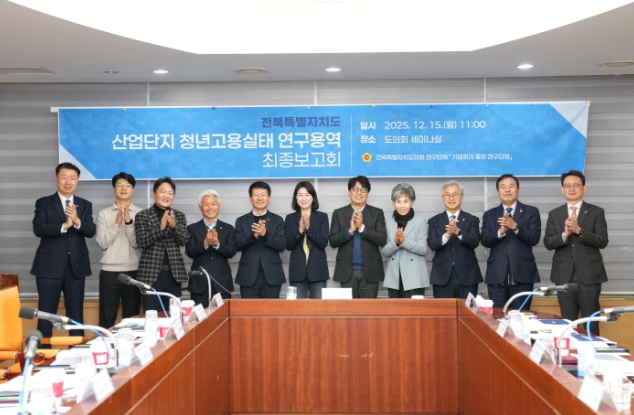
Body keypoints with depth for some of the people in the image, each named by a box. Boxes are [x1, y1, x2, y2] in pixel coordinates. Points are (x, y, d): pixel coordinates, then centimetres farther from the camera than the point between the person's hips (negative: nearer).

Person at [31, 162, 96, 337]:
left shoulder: (85, 205, 9)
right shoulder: (43, 203, 2)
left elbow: (91, 231, -3)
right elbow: (38, 229, -12)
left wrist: (77, 221, -22)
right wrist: (64, 226, -25)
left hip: (76, 266, 3)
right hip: (49, 266, -2)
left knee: (76, 315, 9)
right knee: (46, 315, 2)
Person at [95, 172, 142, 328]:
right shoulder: (104, 214, 5)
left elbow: (138, 243, -6)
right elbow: (102, 242, -5)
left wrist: (128, 221, -16)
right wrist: (117, 224, -13)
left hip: (133, 272, 0)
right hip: (109, 272, 0)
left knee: (132, 318, 7)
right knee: (107, 318, 5)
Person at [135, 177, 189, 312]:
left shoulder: (179, 216, 10)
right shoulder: (142, 215, 1)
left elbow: (184, 240, -1)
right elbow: (142, 242, -9)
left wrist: (174, 226, -19)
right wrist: (161, 227, -22)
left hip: (173, 273, 3)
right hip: (151, 273, -3)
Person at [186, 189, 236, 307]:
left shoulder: (228, 228, 6)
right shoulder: (192, 228, 5)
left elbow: (231, 252, -4)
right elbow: (189, 252, -6)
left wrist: (217, 244, -23)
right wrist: (205, 243, -24)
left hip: (222, 283, 0)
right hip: (199, 283, 0)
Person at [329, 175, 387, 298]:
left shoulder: (377, 213, 6)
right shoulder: (339, 213, 7)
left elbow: (382, 240, -5)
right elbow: (332, 241, 0)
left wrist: (362, 227, -14)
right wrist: (350, 230, -14)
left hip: (370, 271, 0)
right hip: (347, 271, 1)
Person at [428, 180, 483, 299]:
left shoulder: (472, 220, 5)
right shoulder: (434, 221, 7)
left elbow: (475, 242, -10)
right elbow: (432, 244, -7)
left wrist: (458, 232, -28)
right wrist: (447, 234, -26)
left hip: (467, 276, 0)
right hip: (442, 276, 0)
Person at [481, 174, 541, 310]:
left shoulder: (531, 212, 7)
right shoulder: (489, 214, 12)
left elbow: (534, 239, -5)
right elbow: (484, 241, 1)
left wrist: (515, 226, -18)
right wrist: (500, 231, -17)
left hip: (522, 274, -1)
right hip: (497, 274, 2)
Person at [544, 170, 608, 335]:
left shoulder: (596, 212, 2)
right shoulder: (554, 214, 8)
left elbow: (602, 241, -8)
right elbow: (548, 243, 0)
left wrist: (579, 230, -21)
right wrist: (565, 234, -19)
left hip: (589, 273, -2)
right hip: (564, 274, 2)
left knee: (590, 322, 2)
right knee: (567, 322, 9)